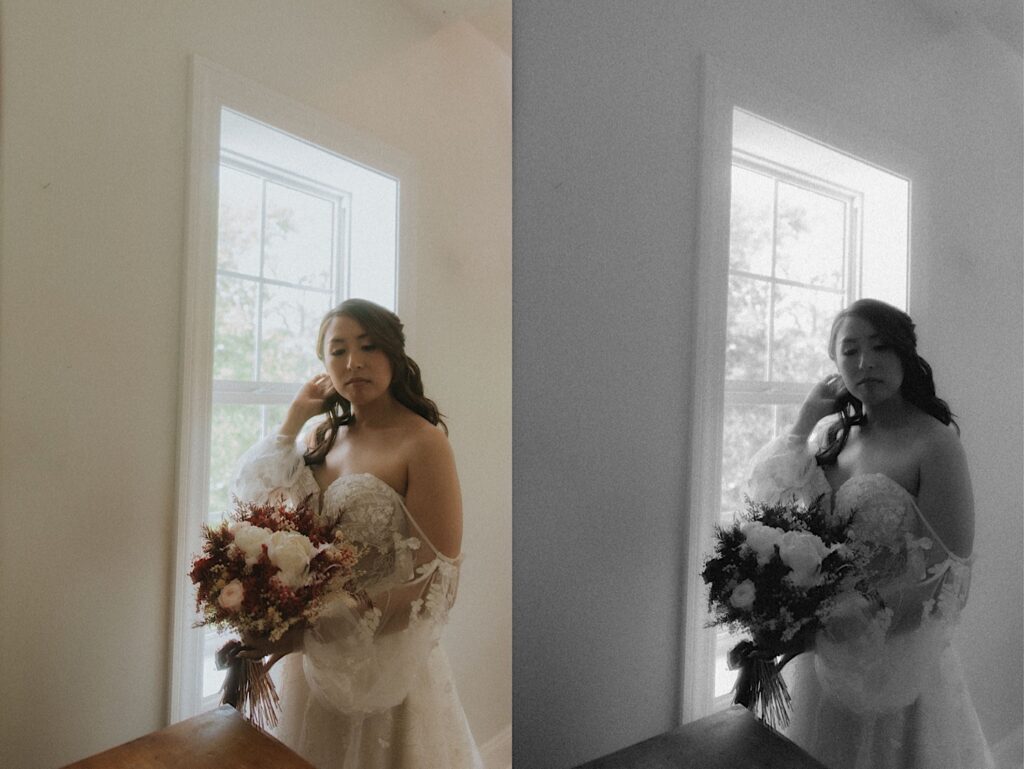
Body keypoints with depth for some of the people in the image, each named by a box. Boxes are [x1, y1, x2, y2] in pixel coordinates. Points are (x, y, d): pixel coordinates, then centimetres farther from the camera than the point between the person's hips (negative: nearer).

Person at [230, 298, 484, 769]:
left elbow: (436, 581, -20)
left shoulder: (422, 441, -18)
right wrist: (294, 420, -3)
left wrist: (319, 627, -25)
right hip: (313, 655, 6)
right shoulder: (325, 435, 2)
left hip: (386, 662, -6)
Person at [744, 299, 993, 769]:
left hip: (897, 662, -5)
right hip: (821, 650, 5)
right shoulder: (831, 432, -1)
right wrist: (802, 427, -10)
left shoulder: (935, 443, -16)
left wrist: (859, 625, -24)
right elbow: (772, 506, -5)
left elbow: (950, 576, -17)